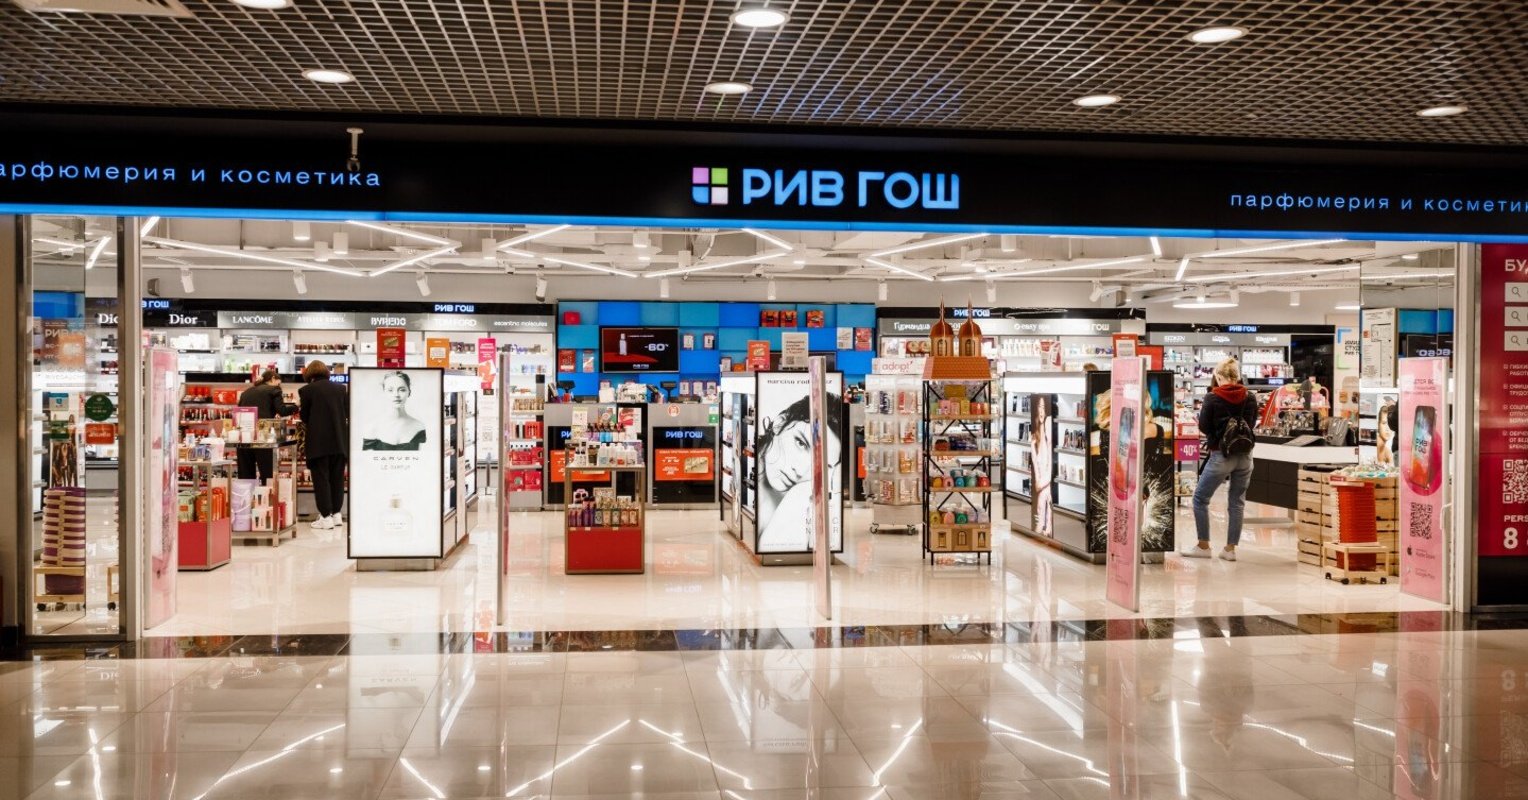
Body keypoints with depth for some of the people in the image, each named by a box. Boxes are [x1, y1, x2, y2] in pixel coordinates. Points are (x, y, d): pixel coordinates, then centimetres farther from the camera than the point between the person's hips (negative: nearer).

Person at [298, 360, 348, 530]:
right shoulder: (340, 388, 6)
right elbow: (348, 413, 10)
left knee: (321, 478, 1)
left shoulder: (307, 390, -4)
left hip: (318, 442, -4)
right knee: (337, 477, 12)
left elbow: (304, 417, 1)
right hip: (340, 441, 4)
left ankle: (326, 517, 0)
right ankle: (336, 514, 16)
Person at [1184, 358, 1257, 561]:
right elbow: (1252, 424, 13)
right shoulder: (1250, 398, 0)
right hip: (1245, 455, 5)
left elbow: (1203, 427, -6)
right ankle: (1230, 548, 12)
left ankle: (1203, 546, 9)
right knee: (1237, 502, 11)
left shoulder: (1212, 398, -12)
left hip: (1221, 455, -4)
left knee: (1200, 499, 8)